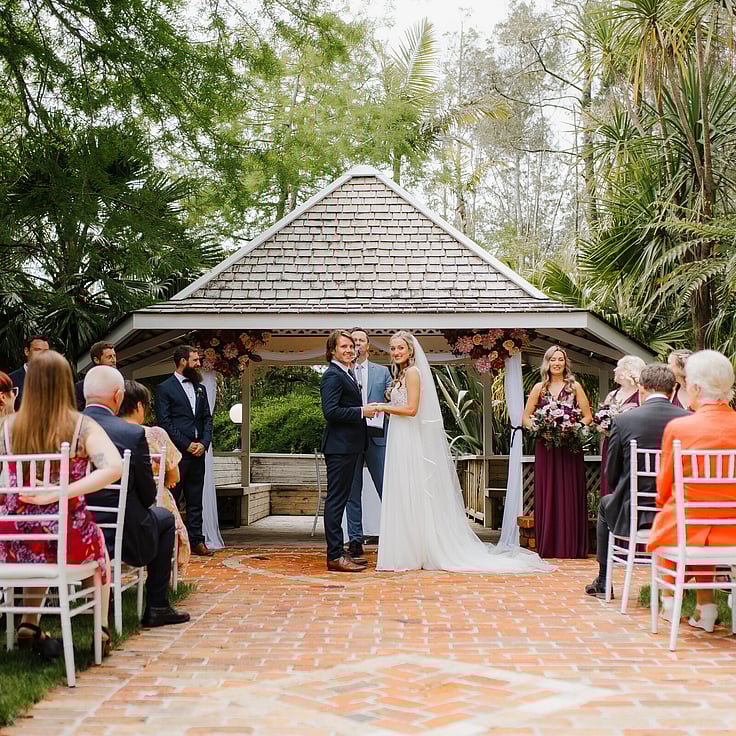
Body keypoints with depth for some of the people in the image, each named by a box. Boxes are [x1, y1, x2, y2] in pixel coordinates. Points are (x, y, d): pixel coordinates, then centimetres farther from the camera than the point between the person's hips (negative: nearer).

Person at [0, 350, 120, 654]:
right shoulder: (83, 427, -8)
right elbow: (113, 468, -24)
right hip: (68, 541, -2)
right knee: (98, 541, 34)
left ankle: (29, 625, 32)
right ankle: (101, 628, 30)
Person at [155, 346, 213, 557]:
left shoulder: (200, 388, 18)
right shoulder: (165, 388, -2)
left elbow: (207, 418, 15)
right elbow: (164, 422, -8)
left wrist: (204, 443, -1)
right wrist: (186, 445, -11)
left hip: (198, 452, 6)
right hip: (176, 453, -6)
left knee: (195, 500, 8)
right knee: (170, 499, -2)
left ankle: (196, 541, 12)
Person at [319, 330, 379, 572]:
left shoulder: (348, 374, 19)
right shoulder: (332, 375, -12)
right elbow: (331, 411, -22)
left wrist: (367, 410, 12)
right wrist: (362, 412, -17)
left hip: (350, 447, 11)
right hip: (340, 446, -11)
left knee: (339, 499, 13)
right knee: (336, 500, -7)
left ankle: (338, 552, 20)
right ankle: (335, 556, -5)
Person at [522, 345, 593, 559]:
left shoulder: (575, 386, 6)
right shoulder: (539, 388, 8)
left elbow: (588, 416, 6)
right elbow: (526, 417, 9)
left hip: (570, 447, -1)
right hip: (546, 448, 1)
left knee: (570, 494, -1)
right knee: (546, 494, 0)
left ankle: (571, 547, 3)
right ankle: (548, 547, 5)